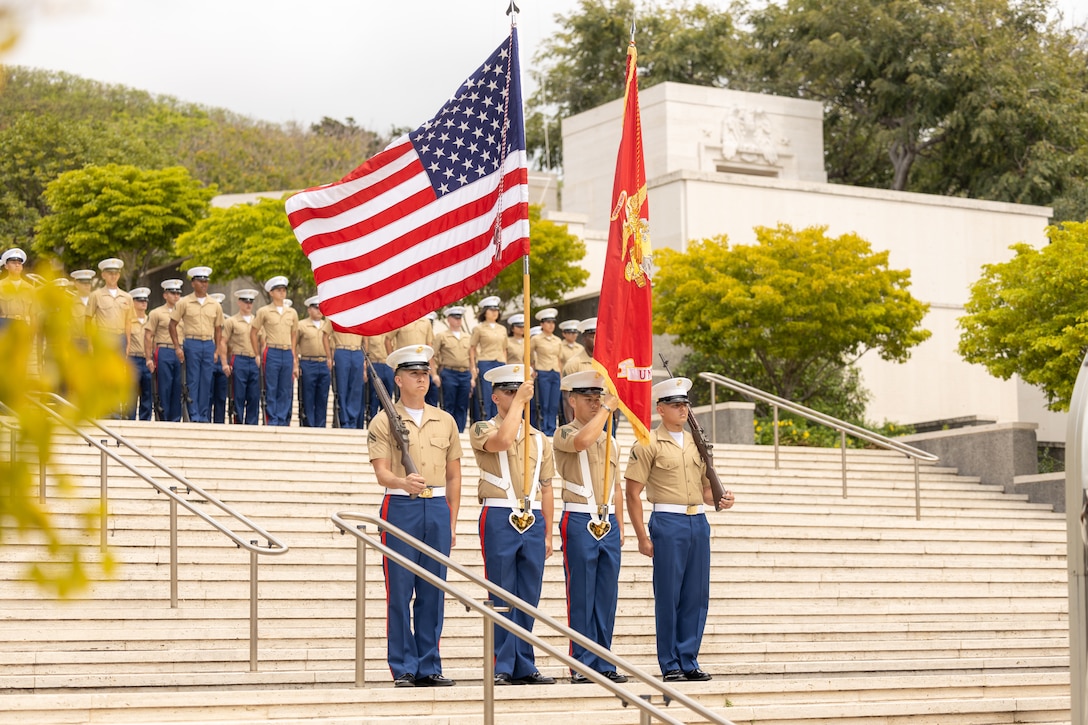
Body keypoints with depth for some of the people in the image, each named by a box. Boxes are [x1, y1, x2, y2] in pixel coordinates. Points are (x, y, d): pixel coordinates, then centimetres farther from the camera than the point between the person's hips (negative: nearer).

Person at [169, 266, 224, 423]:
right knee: (193, 381, -3)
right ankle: (194, 416, -1)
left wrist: (217, 350, 8)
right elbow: (173, 324, 4)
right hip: (192, 344, -3)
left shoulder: (215, 305, 10)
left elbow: (218, 329, 16)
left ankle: (204, 416, 9)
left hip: (209, 345, 3)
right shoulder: (184, 302, 2)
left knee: (206, 382, 3)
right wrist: (177, 347, -3)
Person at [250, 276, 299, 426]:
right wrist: (258, 355, 4)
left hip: (288, 354, 3)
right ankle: (272, 421, 2)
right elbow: (253, 333, 7)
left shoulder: (292, 312, 11)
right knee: (271, 391, -2)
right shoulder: (264, 311, 1)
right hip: (272, 353, -3)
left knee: (286, 391, 3)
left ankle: (283, 422, 8)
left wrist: (294, 357, 13)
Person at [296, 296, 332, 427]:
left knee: (322, 399, 4)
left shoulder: (328, 325, 13)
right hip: (308, 365, -3)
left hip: (324, 365, 4)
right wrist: (296, 365, -5)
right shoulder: (301, 325, 3)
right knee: (308, 399, -1)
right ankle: (309, 426, 1)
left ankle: (320, 426, 8)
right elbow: (293, 345, 2)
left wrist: (330, 361, 8)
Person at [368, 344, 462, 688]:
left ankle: (429, 667, 11)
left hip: (438, 508, 4)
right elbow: (381, 472, -7)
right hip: (400, 507, -3)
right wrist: (404, 483, -29)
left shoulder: (445, 421, 14)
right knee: (400, 592, -2)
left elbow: (454, 476, 16)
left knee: (433, 593, 5)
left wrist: (452, 522, 11)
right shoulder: (383, 421, 2)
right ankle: (403, 668, 3)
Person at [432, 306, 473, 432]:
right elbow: (433, 356, 2)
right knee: (449, 406, -3)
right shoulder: (441, 336, 5)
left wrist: (472, 378, 11)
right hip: (449, 374, -4)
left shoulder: (468, 337, 16)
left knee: (462, 407, 3)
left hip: (465, 374, 4)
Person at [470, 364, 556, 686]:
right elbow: (502, 441, -22)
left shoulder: (539, 439, 16)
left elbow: (546, 489, 17)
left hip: (533, 522, 5)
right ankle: (502, 667, 1)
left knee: (528, 598, 6)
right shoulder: (482, 429, 3)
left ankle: (524, 667, 12)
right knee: (502, 597, -3)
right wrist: (519, 401, -15)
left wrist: (547, 534, 12)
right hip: (499, 519, -4)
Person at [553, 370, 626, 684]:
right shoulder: (564, 434, -2)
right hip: (579, 522, -6)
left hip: (608, 524, 6)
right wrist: (607, 408, -17)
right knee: (581, 597, -4)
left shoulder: (610, 441, 18)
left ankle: (603, 664, 11)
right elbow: (582, 440, -27)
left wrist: (620, 527, 15)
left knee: (607, 598, 6)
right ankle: (582, 666, 0)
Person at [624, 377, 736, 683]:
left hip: (699, 522, 6)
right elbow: (633, 493, -5)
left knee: (697, 596, 5)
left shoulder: (696, 444, 17)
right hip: (668, 522, -6)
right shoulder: (648, 444, -2)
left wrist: (720, 500, 0)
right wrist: (643, 537, -10)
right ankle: (670, 665, 5)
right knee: (668, 596, -2)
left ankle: (689, 661, 12)